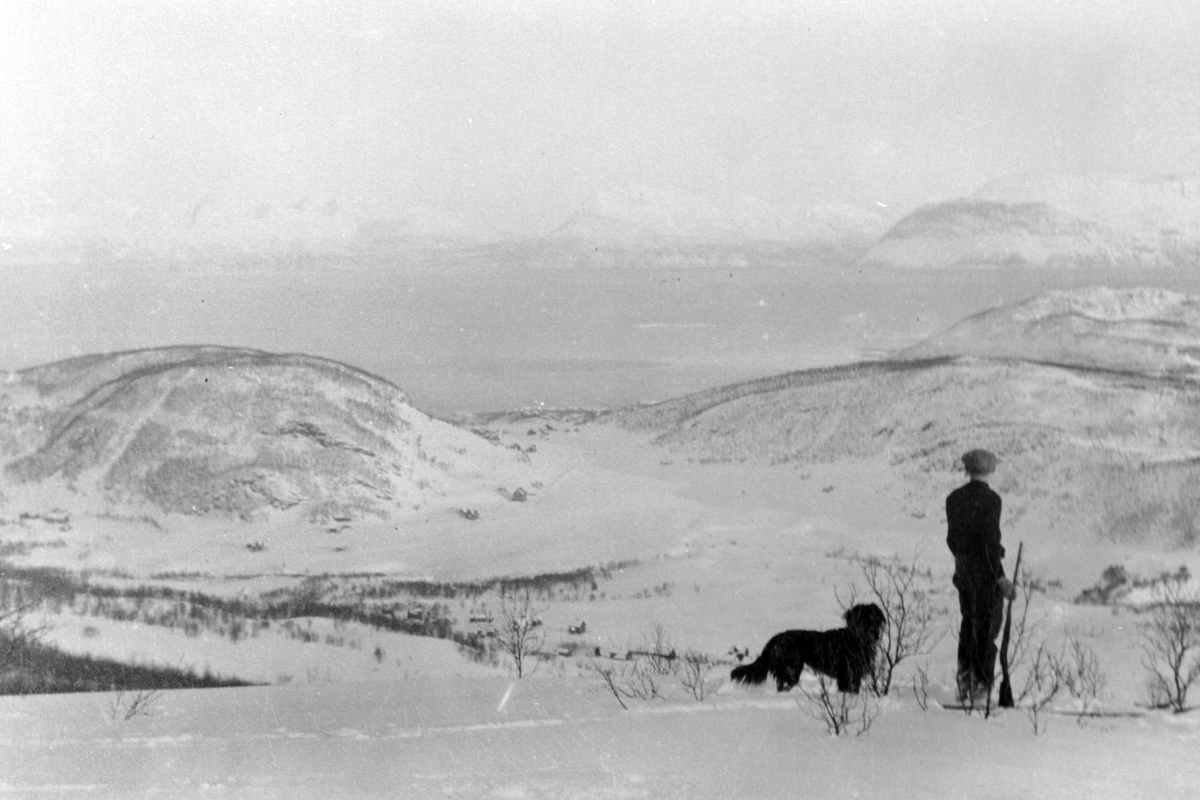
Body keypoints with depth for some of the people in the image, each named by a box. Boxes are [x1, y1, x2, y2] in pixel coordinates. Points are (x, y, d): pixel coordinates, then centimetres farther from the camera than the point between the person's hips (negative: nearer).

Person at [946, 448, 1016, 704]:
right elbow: (990, 540, -19)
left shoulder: (953, 498, 3)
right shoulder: (991, 499, -15)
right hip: (987, 570, -6)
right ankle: (980, 688, 3)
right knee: (986, 629, 1)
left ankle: (964, 687, 22)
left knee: (968, 624, 17)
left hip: (963, 569, 6)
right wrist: (1001, 576, -15)